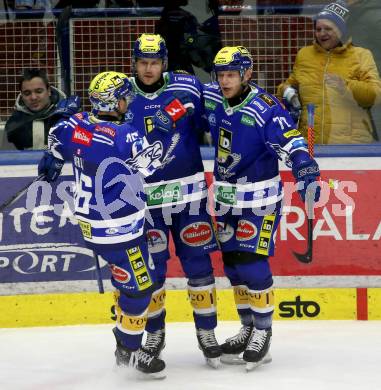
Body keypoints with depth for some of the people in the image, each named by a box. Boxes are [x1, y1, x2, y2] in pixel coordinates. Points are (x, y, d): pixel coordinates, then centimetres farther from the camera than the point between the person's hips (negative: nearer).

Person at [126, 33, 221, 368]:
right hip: (144, 195, 1)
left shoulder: (188, 88, -5)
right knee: (150, 267, 6)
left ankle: (206, 331, 15)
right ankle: (155, 332, 22)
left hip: (188, 190, 0)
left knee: (198, 262, 3)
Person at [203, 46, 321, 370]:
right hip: (225, 195, 7)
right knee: (232, 264, 10)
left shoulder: (266, 108, -20)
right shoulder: (211, 98, -2)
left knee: (252, 263, -11)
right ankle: (248, 328, 23)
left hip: (259, 198, -6)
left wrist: (306, 173, -42)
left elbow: (291, 142, -27)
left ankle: (263, 332, 2)